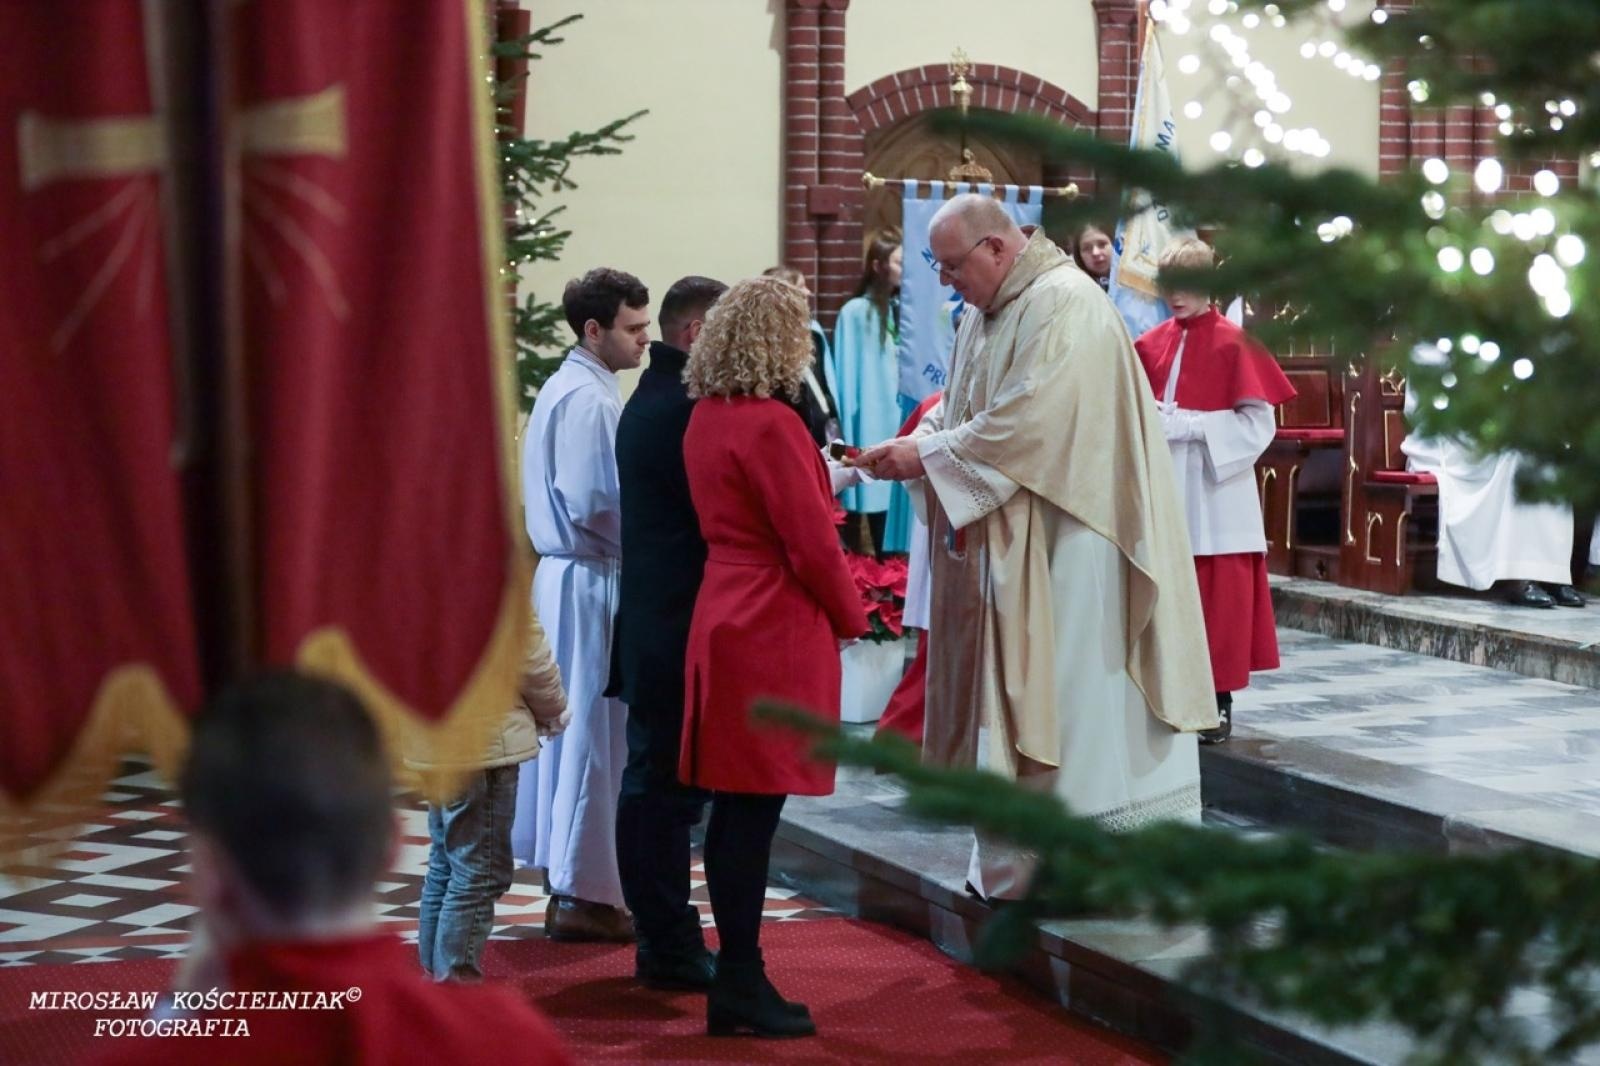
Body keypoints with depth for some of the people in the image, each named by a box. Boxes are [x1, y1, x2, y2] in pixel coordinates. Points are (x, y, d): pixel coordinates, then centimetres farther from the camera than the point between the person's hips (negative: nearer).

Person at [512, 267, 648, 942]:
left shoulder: (567, 387, 13)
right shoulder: (588, 398, -17)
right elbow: (590, 505, -22)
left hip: (564, 574, 10)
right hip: (590, 582, -10)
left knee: (569, 724, 15)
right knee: (594, 732, -4)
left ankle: (567, 874, 25)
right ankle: (584, 893, 3)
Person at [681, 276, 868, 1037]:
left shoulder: (706, 418, 11)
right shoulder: (769, 425, -17)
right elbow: (812, 544, -16)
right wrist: (851, 617, -1)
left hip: (728, 620, 9)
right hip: (772, 630, -9)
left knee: (735, 809, 11)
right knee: (753, 811, -4)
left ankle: (737, 979, 17)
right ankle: (740, 986, 1)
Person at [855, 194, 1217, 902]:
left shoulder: (1065, 304, -16)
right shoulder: (986, 312, 13)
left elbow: (1030, 422, -24)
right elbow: (959, 407, 18)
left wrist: (928, 455, -18)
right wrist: (916, 444, -3)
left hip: (1064, 544, -9)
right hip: (1004, 545, 9)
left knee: (1071, 690, -4)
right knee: (1010, 694, 10)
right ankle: (1017, 862, 17)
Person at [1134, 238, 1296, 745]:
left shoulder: (1234, 343, -5)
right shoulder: (1151, 344, 8)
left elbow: (1259, 424, -9)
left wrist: (1189, 425, -16)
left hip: (1215, 497, -4)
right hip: (1164, 495, 4)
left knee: (1219, 604, -1)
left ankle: (1220, 702, 7)